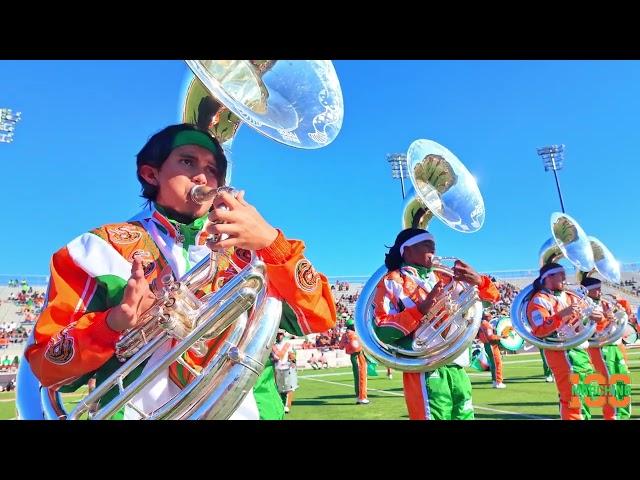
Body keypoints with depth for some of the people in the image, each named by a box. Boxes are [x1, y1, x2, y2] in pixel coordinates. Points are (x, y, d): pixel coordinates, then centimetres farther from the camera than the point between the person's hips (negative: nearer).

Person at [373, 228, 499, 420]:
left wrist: (478, 281, -5)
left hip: (457, 369, 7)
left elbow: (492, 296, 17)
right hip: (426, 371, -6)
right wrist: (421, 309, -22)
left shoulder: (443, 278, 18)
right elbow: (381, 330, -13)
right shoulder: (392, 282, -1)